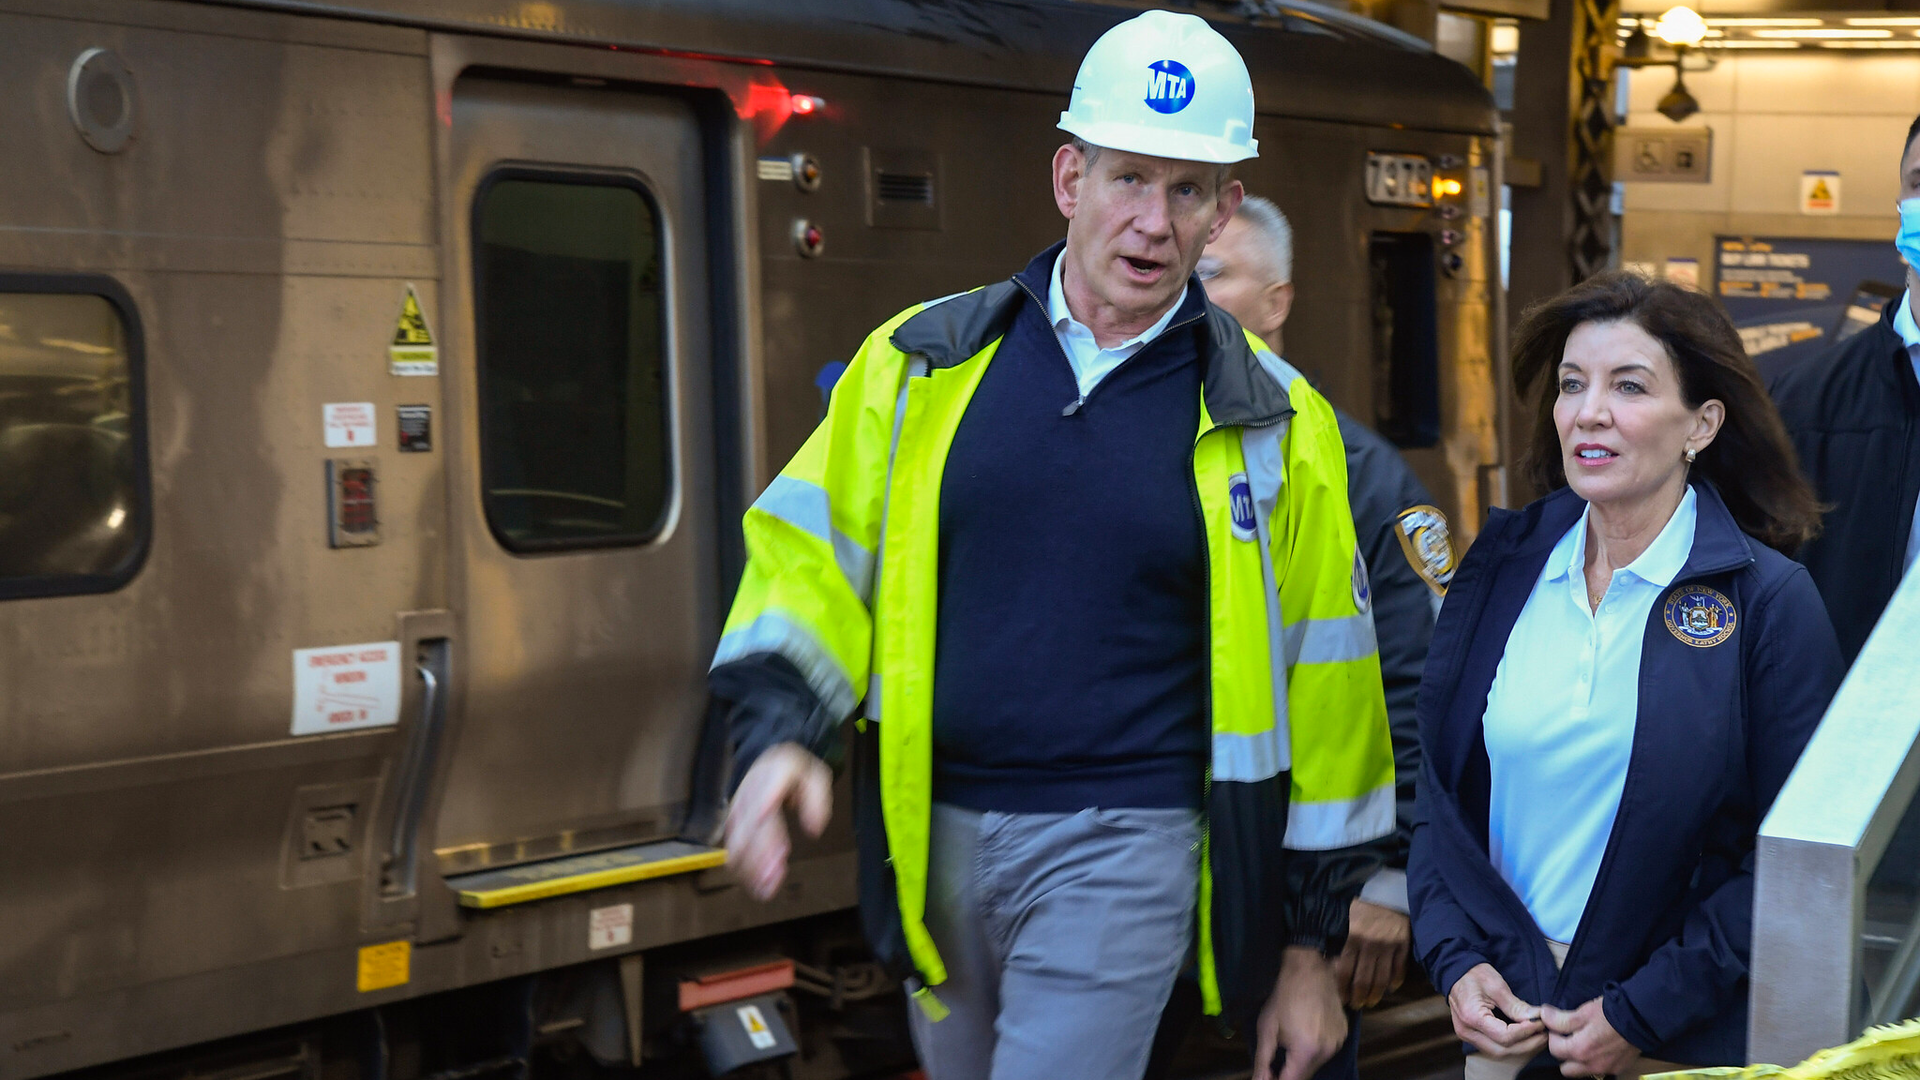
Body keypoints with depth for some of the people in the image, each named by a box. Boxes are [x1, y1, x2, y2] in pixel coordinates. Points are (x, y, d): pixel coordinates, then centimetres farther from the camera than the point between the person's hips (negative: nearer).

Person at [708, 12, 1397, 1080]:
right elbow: (809, 557, 6)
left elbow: (1323, 685, 3)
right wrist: (780, 732, -14)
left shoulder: (1275, 424, -1)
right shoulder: (921, 364, 4)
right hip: (939, 841, 3)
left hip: (1124, 844, -3)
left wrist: (1312, 950, 5)